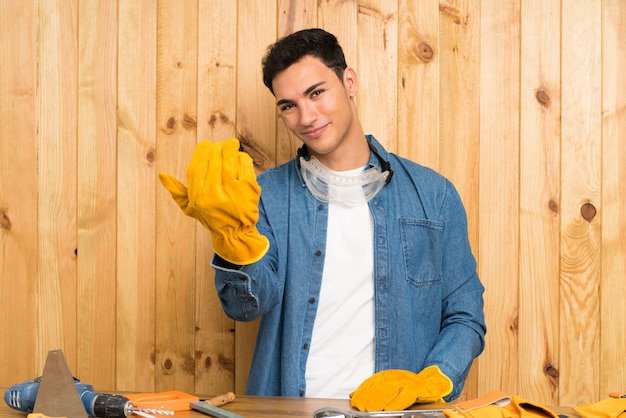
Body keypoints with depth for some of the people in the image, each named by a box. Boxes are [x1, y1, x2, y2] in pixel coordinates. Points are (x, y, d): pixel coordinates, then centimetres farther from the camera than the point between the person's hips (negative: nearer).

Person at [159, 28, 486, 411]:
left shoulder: (432, 195, 8)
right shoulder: (268, 194, 9)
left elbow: (465, 319, 9)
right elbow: (248, 306, -4)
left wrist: (429, 382, -8)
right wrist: (235, 234, -22)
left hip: (391, 409, 0)